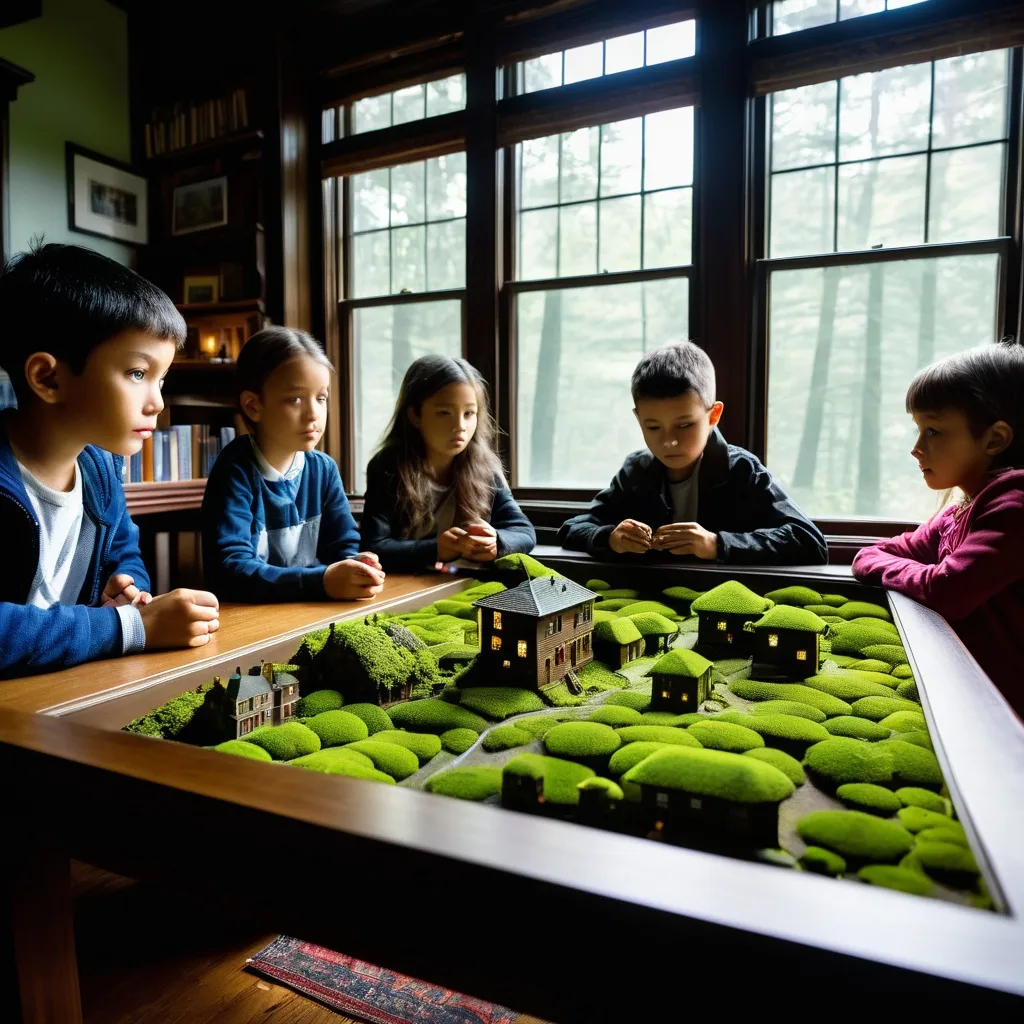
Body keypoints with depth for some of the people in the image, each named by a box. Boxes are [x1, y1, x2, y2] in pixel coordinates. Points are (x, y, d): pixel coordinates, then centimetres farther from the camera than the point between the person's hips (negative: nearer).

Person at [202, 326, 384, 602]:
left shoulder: (324, 468, 3)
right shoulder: (235, 471, -12)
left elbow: (344, 545, 5)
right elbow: (228, 569, -21)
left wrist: (356, 568, -17)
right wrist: (321, 581, -30)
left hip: (313, 611, 4)